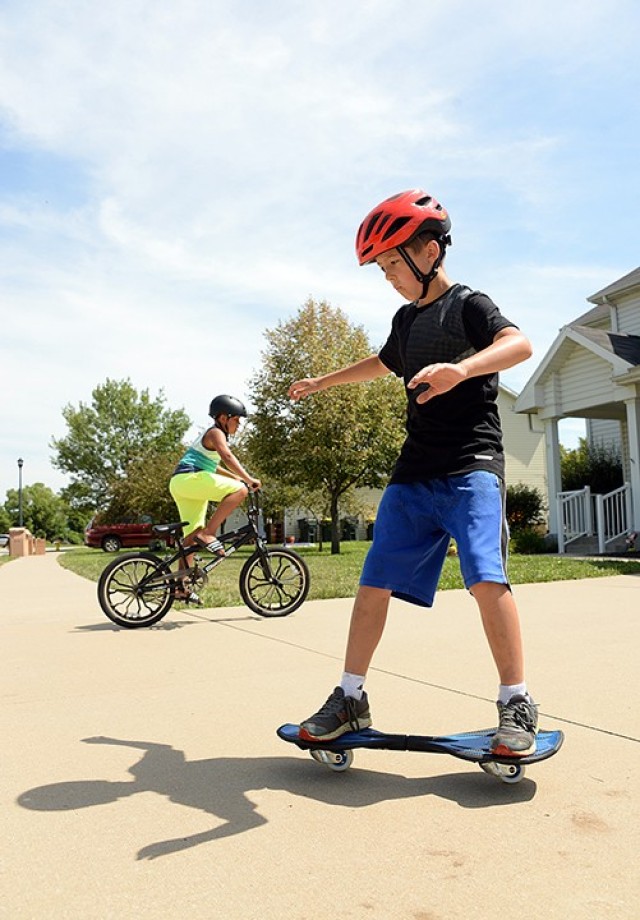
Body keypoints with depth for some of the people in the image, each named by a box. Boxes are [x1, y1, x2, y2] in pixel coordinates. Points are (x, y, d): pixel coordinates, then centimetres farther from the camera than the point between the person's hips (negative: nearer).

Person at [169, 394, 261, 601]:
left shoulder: (211, 435, 27)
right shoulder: (216, 433, -4)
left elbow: (213, 467, 35)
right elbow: (227, 457, -21)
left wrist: (238, 478, 29)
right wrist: (248, 479, -25)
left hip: (181, 484, 11)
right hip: (189, 479, -11)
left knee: (192, 535, 11)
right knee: (239, 490, -22)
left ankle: (181, 586, 13)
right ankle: (207, 534, -25)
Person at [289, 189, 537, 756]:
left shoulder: (468, 305, -4)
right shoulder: (406, 319, 18)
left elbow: (519, 344, -24)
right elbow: (382, 364, 38)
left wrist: (460, 369, -42)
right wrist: (320, 382, 48)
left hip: (472, 464, -6)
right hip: (415, 473, 7)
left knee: (485, 577, -21)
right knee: (374, 581, 1)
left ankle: (517, 705, -5)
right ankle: (351, 699, 11)